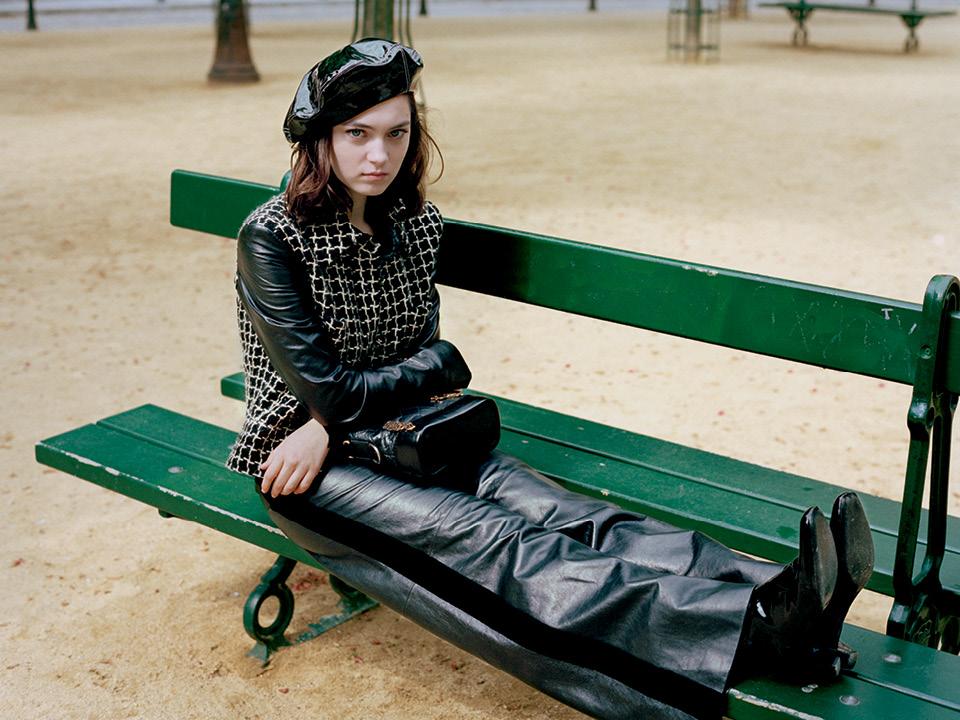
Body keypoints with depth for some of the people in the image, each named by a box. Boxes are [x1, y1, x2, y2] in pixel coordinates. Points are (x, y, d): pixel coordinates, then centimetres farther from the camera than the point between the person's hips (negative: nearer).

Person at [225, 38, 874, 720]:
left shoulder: (419, 223, 4)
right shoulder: (272, 236, -13)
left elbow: (421, 350, 4)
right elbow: (327, 386, -16)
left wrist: (332, 423, -13)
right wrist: (442, 363, -4)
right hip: (299, 461, -5)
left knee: (562, 513, -23)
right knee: (488, 540, -31)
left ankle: (778, 593, -45)